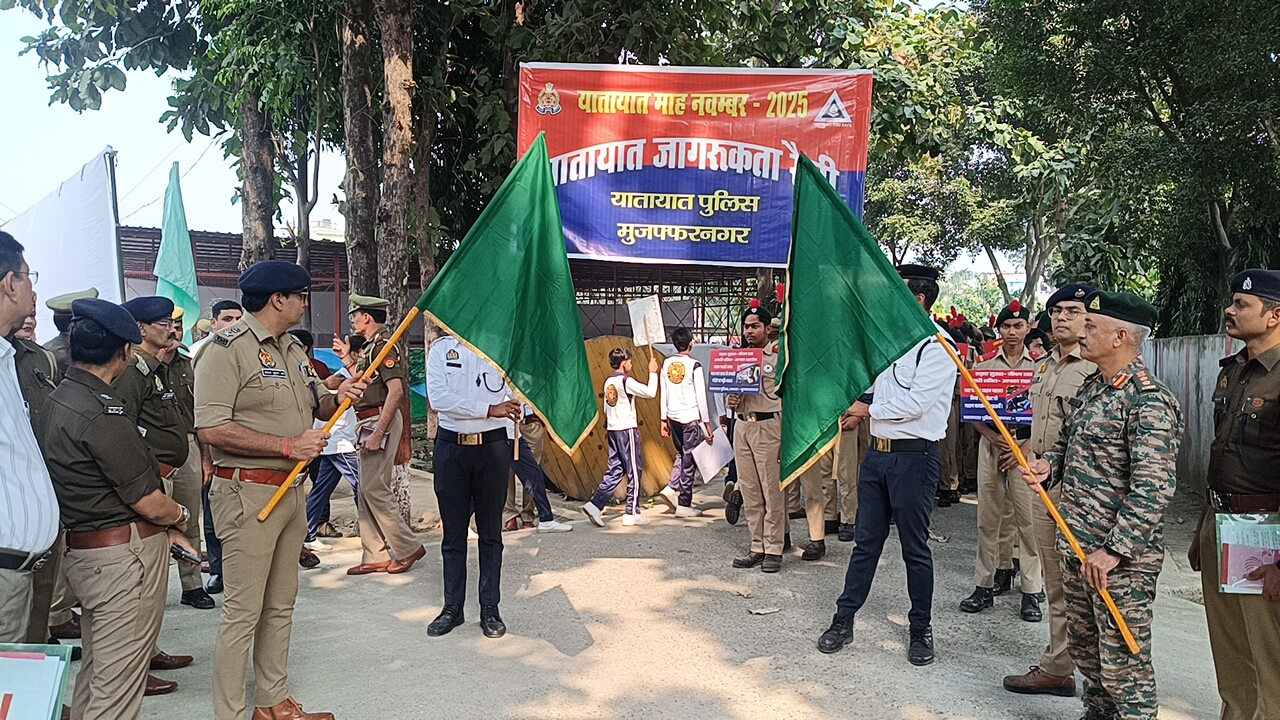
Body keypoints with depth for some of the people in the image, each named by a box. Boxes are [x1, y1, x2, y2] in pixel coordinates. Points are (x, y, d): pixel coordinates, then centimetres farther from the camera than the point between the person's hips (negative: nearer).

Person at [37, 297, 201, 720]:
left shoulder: (57, 401, 9)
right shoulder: (102, 410, -22)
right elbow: (148, 503, -18)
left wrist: (163, 527, 8)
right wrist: (180, 517, 4)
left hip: (83, 551, 10)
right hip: (125, 556, -10)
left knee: (96, 669, 23)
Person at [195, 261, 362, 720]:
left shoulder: (292, 349, 15)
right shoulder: (227, 349, -13)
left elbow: (314, 408, 23)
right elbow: (212, 428, -21)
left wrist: (336, 398, 0)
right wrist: (288, 446, -20)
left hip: (290, 489, 9)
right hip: (247, 492, -9)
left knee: (280, 606, 16)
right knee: (243, 612, -2)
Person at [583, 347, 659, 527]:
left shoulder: (608, 382, 12)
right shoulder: (626, 381, -13)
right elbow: (650, 392, -14)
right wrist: (652, 372, -3)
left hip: (612, 431, 8)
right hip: (627, 430, -8)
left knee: (615, 471, 10)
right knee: (634, 471, 1)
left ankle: (595, 505, -1)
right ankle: (632, 514, 5)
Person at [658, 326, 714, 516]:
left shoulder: (667, 364, 4)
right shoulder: (694, 366, -12)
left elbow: (663, 394, 8)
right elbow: (701, 398, -10)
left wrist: (664, 420, 15)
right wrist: (707, 425, -5)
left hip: (673, 417, 6)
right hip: (690, 418, -6)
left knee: (682, 455, 23)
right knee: (689, 460, 2)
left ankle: (671, 488, 7)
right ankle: (684, 505, 7)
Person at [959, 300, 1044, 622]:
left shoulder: (1039, 368, 4)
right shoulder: (984, 368, 10)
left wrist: (1027, 444, -12)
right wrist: (992, 436, -9)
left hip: (1027, 447, -2)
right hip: (991, 446, 2)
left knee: (1028, 519, -2)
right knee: (987, 518, 6)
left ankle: (1031, 592, 6)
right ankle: (984, 586, 14)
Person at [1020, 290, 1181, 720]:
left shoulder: (1149, 401, -18)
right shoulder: (1092, 387, 11)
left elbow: (1153, 488, -23)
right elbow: (1068, 440, 25)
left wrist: (1114, 551, -24)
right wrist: (1049, 465, 3)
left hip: (1121, 559, -9)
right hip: (1077, 547, 9)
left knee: (1122, 662, 1)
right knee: (1083, 646, 21)